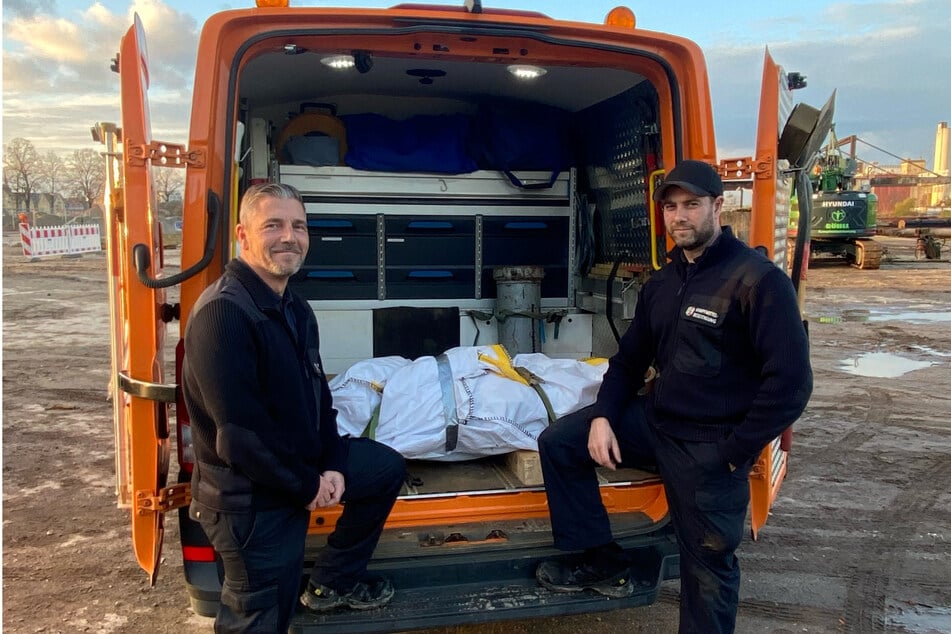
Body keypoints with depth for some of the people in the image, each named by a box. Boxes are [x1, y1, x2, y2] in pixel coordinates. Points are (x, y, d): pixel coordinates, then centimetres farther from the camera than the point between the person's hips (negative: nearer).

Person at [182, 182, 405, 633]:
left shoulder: (295, 309, 5)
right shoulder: (223, 312, -26)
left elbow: (317, 395, 10)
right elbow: (241, 432, -28)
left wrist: (332, 464, -3)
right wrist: (308, 485, -17)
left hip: (301, 464, 9)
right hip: (248, 497, -9)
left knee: (387, 467, 18)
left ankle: (333, 581, 28)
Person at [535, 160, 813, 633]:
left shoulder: (757, 279, -16)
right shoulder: (662, 283, 8)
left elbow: (790, 382, -19)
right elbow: (631, 358, 15)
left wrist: (735, 453, -17)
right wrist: (603, 415, -2)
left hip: (709, 445, -7)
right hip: (655, 418, 7)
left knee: (708, 567, 5)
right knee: (558, 442, 1)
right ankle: (602, 562, 12)